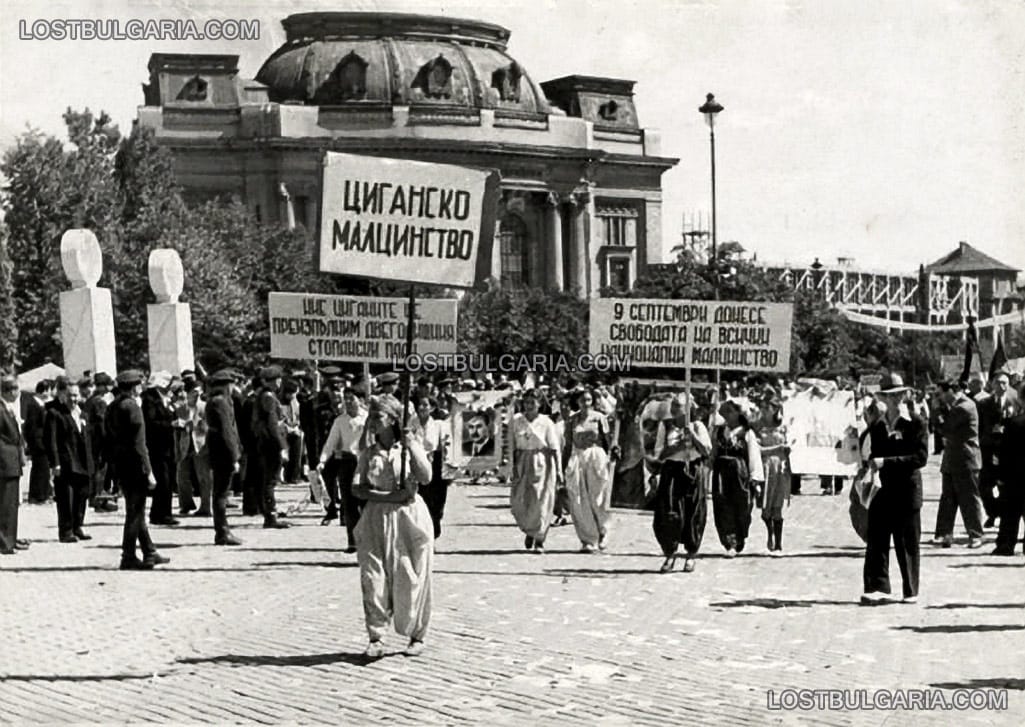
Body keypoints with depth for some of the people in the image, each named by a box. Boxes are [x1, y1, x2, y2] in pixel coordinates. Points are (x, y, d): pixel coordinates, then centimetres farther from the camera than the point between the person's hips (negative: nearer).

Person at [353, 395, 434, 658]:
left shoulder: (410, 447, 2)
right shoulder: (369, 453, 7)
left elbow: (426, 477, -12)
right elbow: (359, 489, -3)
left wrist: (410, 445, -18)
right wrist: (392, 496, -15)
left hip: (409, 518, -2)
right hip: (376, 519, 2)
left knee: (410, 579, 0)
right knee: (373, 577, -6)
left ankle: (417, 636, 13)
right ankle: (375, 637, 1)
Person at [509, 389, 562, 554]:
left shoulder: (546, 423, -4)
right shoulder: (516, 421, 2)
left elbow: (555, 449, -4)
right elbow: (513, 446, 4)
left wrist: (558, 471, -10)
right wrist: (514, 467, -3)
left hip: (542, 464, -2)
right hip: (523, 464, 2)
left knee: (542, 503, -3)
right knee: (519, 502, -2)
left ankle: (539, 540, 8)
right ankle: (529, 531, 26)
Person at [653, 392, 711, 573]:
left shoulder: (697, 426, 4)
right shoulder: (665, 426, 5)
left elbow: (706, 450, -5)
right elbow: (659, 454, 1)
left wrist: (691, 434, -14)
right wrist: (677, 446, -13)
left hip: (693, 471, 0)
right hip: (671, 471, 0)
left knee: (693, 513, 2)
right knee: (669, 513, -9)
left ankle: (691, 555, 16)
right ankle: (670, 553, 7)